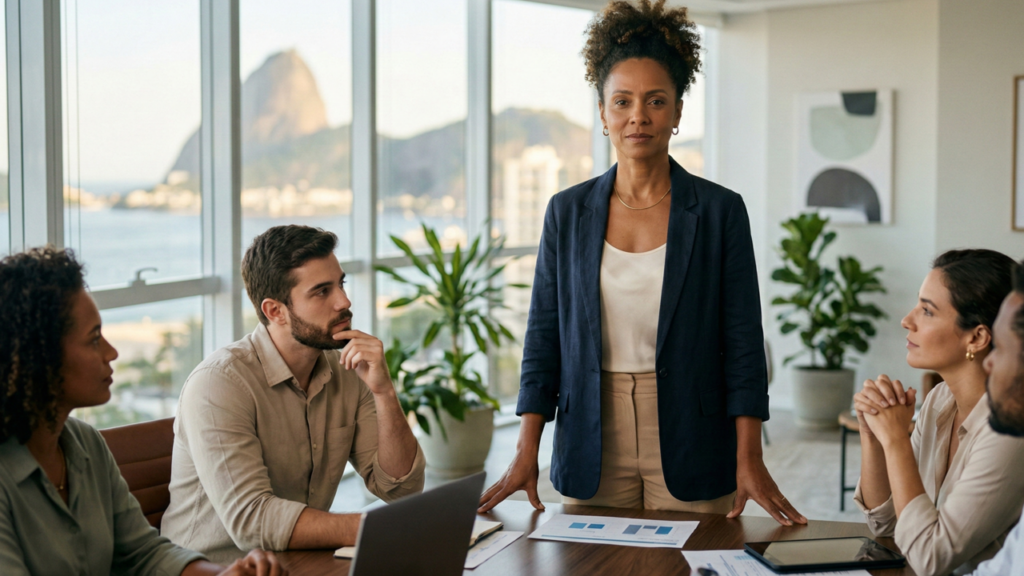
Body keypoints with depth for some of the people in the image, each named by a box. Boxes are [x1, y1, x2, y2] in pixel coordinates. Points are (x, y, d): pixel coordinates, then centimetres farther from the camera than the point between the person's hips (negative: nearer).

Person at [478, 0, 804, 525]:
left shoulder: (720, 211, -2)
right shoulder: (567, 212, 4)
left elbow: (743, 343, -3)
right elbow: (544, 335, 5)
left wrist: (749, 460, -10)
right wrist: (526, 452, -3)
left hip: (688, 453, -1)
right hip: (592, 451, 2)